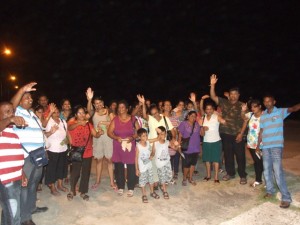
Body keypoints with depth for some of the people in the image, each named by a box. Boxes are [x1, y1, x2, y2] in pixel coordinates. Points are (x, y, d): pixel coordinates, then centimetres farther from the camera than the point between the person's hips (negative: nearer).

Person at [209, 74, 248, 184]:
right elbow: (213, 97, -4)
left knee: (240, 156, 4)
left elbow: (245, 121, -4)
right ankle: (230, 173, 30)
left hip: (237, 135, -3)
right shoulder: (224, 102, 4)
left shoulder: (242, 105, -2)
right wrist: (212, 84, -16)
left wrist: (241, 133, -12)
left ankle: (243, 175, 19)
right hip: (225, 134, 3)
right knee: (228, 154, 14)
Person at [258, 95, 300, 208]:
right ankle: (270, 190, 29)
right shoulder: (262, 116, 11)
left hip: (276, 146, -5)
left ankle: (286, 197, -2)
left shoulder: (280, 112, -2)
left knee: (278, 171, -11)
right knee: (267, 170, 11)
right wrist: (258, 145, 17)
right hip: (265, 147, 5)